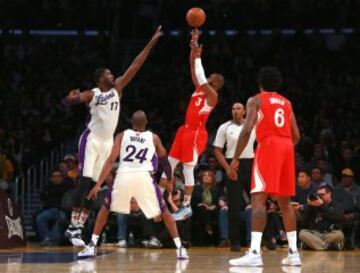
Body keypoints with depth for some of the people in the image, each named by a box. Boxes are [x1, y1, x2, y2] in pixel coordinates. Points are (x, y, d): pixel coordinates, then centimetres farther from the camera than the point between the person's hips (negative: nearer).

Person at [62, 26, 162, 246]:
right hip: (92, 139, -5)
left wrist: (152, 42, -1)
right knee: (85, 182, -12)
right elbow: (67, 101, -13)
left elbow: (135, 66, 3)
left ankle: (79, 227, 5)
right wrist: (71, 98, -39)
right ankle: (74, 226, -12)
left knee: (95, 185, 3)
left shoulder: (118, 88, 7)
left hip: (108, 141, 5)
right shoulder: (92, 94, -3)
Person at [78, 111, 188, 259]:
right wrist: (169, 178, 43)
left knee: (106, 208, 23)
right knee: (164, 212, 16)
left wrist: (98, 184, 2)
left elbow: (111, 160, 5)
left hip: (123, 176, 0)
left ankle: (92, 245, 13)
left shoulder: (121, 136, 14)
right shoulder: (154, 137, 16)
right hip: (143, 177, 0)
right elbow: (164, 161, 25)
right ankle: (179, 247, 8)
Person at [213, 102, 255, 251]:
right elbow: (217, 151, 0)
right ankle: (235, 241, 3)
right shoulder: (224, 128, 1)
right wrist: (228, 168, -10)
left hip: (250, 165, 2)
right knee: (234, 206, -2)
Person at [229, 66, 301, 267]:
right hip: (287, 147, 6)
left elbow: (247, 130, -8)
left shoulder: (256, 100, 6)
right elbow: (296, 136, 17)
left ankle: (255, 253, -26)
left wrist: (235, 159, -6)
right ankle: (294, 252, 16)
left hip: (268, 145, -6)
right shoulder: (287, 103, 22)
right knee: (285, 201, 15)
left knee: (259, 198, -12)